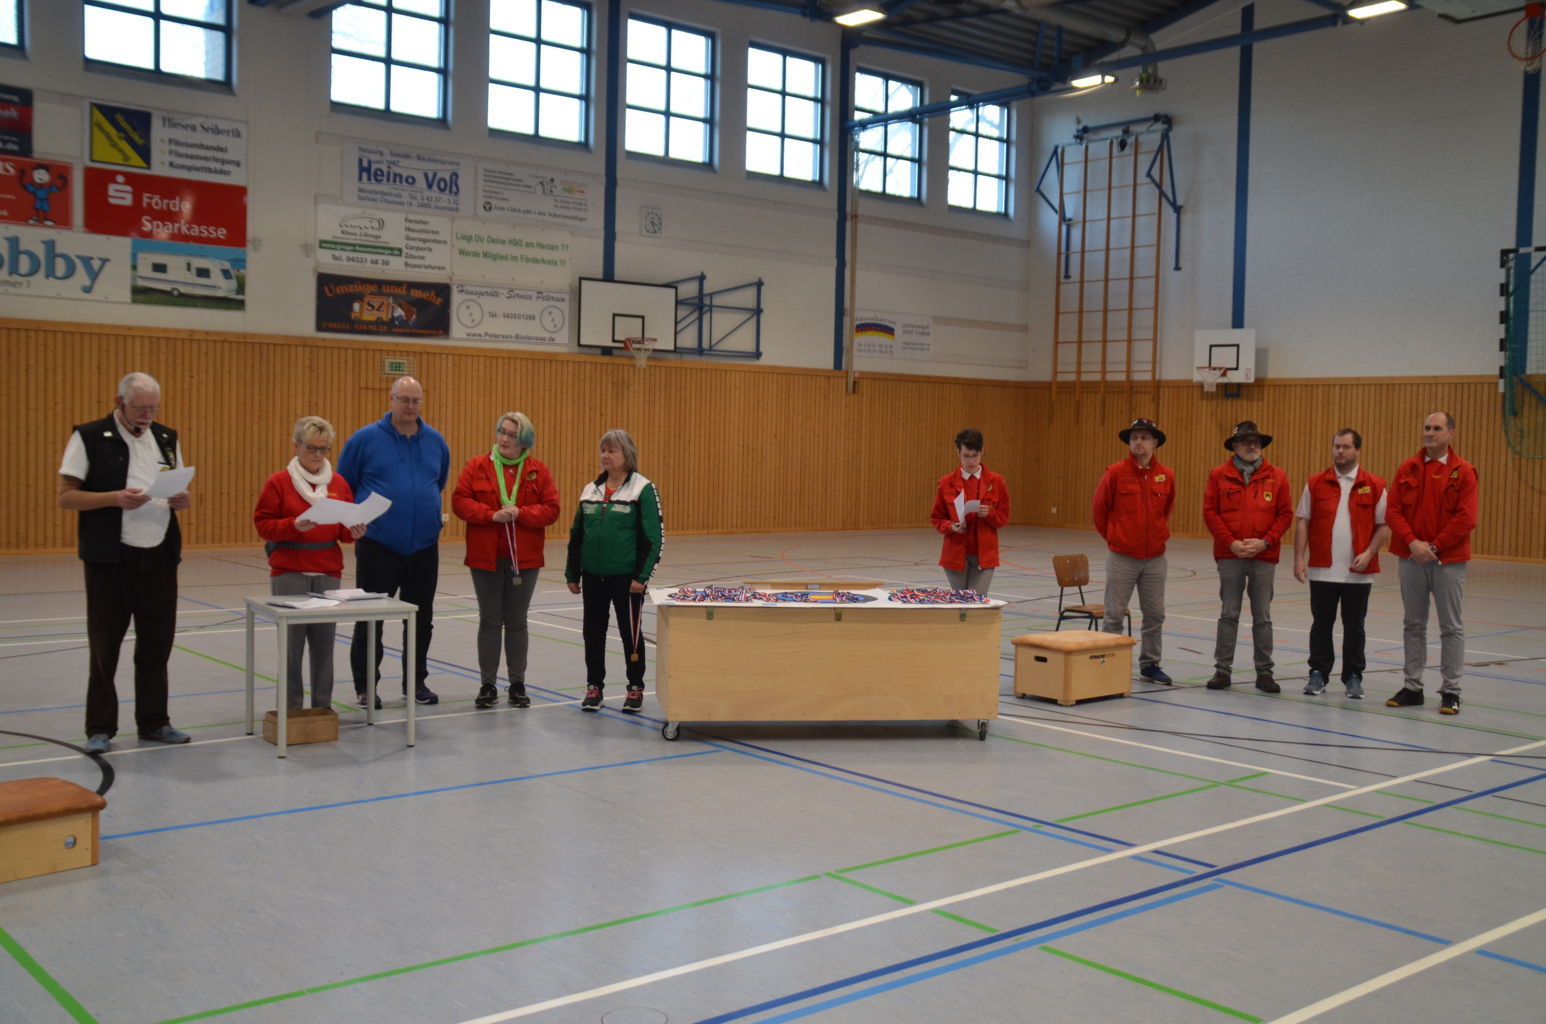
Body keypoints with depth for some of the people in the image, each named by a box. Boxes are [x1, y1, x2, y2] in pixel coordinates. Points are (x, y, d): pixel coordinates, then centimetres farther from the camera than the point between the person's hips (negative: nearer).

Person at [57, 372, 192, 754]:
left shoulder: (167, 438, 10)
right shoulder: (89, 437, -4)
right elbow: (66, 496, -7)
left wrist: (182, 500, -6)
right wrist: (115, 498, -22)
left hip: (160, 556, 4)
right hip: (111, 559, -4)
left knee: (156, 644, 9)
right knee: (105, 646, 3)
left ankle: (153, 722, 20)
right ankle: (100, 728, 13)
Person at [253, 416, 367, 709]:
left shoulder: (338, 483, 9)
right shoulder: (278, 482, -1)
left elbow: (345, 527, 13)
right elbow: (263, 524, -4)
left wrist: (353, 532, -9)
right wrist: (293, 526, -19)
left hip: (328, 572, 3)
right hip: (289, 572, -3)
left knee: (324, 641, 5)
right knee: (292, 641, 0)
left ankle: (322, 707, 15)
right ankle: (291, 708, 10)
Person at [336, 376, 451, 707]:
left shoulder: (435, 441, 5)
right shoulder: (365, 439, -5)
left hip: (424, 546, 3)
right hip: (378, 545, -3)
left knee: (421, 618, 11)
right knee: (370, 619, 3)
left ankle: (416, 681, 24)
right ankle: (364, 686, 15)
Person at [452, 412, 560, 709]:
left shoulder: (538, 471, 2)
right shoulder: (476, 467, 1)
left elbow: (551, 509, -3)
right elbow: (460, 501, -6)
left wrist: (520, 513, -18)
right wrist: (492, 514, -19)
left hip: (524, 559, 1)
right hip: (486, 557, 0)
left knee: (517, 621, 9)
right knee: (490, 621, 5)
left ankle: (518, 685, 18)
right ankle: (487, 685, 14)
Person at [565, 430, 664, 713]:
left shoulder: (643, 489, -6)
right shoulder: (591, 490, 10)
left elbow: (654, 537, -9)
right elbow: (576, 534, 15)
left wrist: (642, 577, -14)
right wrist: (572, 573, 12)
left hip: (626, 577, -5)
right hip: (593, 576, 5)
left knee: (631, 633, 5)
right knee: (593, 632, 10)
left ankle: (636, 688, 18)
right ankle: (594, 687, 22)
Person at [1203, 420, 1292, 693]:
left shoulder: (1277, 477, 4)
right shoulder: (1219, 476, 2)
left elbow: (1285, 514, 2)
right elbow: (1210, 512, -2)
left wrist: (1264, 542, -10)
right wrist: (1231, 543, -11)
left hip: (1264, 556, 1)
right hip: (1229, 555, 0)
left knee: (1263, 617, 6)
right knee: (1229, 614, 6)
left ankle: (1264, 673, 14)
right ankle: (1223, 669, 13)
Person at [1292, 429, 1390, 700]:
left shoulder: (1374, 485, 1)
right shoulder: (1315, 483, 4)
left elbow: (1384, 525, 2)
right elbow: (1303, 523, 4)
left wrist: (1368, 553, -12)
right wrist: (1299, 558, -3)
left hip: (1358, 573, -1)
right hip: (1322, 569, 1)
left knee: (1354, 626, 7)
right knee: (1321, 623, 7)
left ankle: (1353, 677, 18)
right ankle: (1318, 674, 16)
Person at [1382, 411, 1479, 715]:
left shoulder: (1463, 472, -4)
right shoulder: (1408, 469, 6)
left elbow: (1466, 519, -9)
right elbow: (1393, 510, 1)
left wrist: (1435, 547, -13)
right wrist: (1412, 542, -12)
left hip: (1449, 560, -3)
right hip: (1411, 558, 3)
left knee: (1451, 627, 3)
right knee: (1413, 625, 10)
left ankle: (1451, 690, 10)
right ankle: (1412, 687, 18)